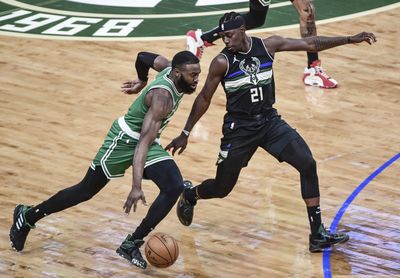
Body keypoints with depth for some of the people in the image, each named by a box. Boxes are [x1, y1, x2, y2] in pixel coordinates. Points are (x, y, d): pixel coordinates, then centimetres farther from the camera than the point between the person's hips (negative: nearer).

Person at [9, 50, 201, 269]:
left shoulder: (168, 68, -9)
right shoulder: (162, 97, -34)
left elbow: (143, 57, 12)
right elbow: (143, 143, -41)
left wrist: (141, 82, 33)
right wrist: (136, 187, -49)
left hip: (149, 140, 8)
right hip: (125, 140, -8)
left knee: (175, 188, -14)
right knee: (86, 190, 6)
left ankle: (132, 244, -7)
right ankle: (27, 216, 26)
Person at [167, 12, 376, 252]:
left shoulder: (268, 46, -7)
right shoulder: (222, 62, -15)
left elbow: (311, 44, -3)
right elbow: (204, 99, -5)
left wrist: (351, 39, -7)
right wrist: (185, 134, -2)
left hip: (270, 121, 3)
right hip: (239, 127, -3)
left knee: (308, 165, -14)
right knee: (222, 188, 7)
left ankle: (318, 235, -10)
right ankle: (189, 195, 44)